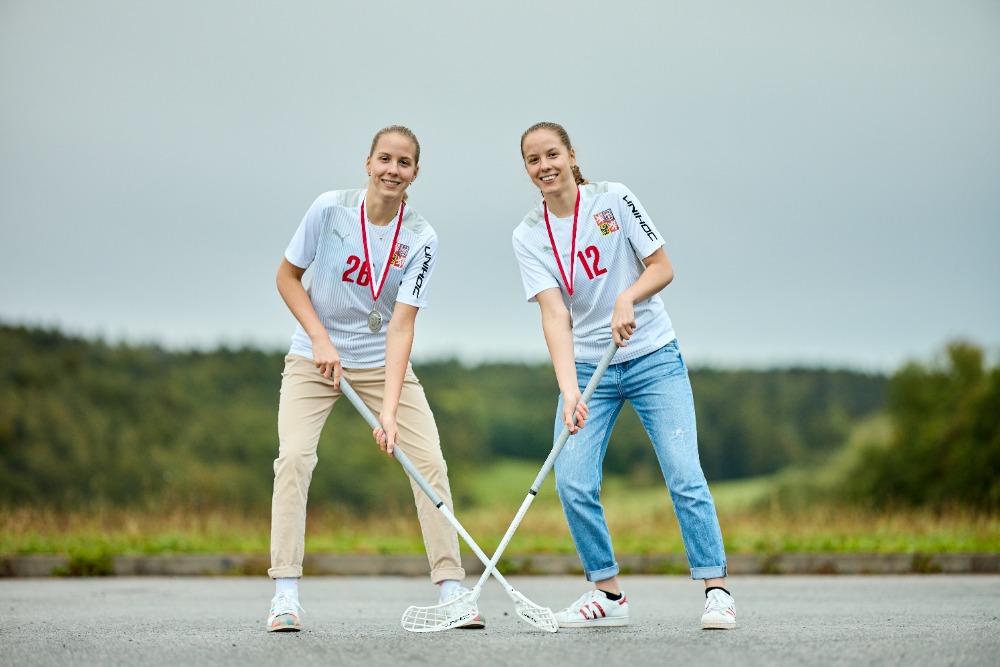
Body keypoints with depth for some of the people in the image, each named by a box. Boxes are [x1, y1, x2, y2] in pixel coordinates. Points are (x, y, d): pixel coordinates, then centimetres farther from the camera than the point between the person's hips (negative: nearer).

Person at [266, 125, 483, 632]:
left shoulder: (420, 240, -14)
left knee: (430, 461, -10)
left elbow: (400, 327, -19)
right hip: (313, 357, -1)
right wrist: (320, 339, -14)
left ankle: (451, 590, -2)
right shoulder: (330, 209, -14)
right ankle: (285, 595, -16)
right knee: (294, 456, -20)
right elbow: (287, 276, -2)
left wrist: (389, 409, -28)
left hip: (382, 363, 1)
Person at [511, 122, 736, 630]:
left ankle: (716, 590, -2)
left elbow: (662, 268, -4)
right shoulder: (529, 235, -2)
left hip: (653, 358, -2)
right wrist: (568, 391, -25)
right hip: (587, 365, 2)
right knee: (573, 484, -11)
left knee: (684, 477, -12)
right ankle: (607, 594, 6)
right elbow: (555, 315, -12)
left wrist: (627, 297, -24)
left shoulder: (613, 199, -6)